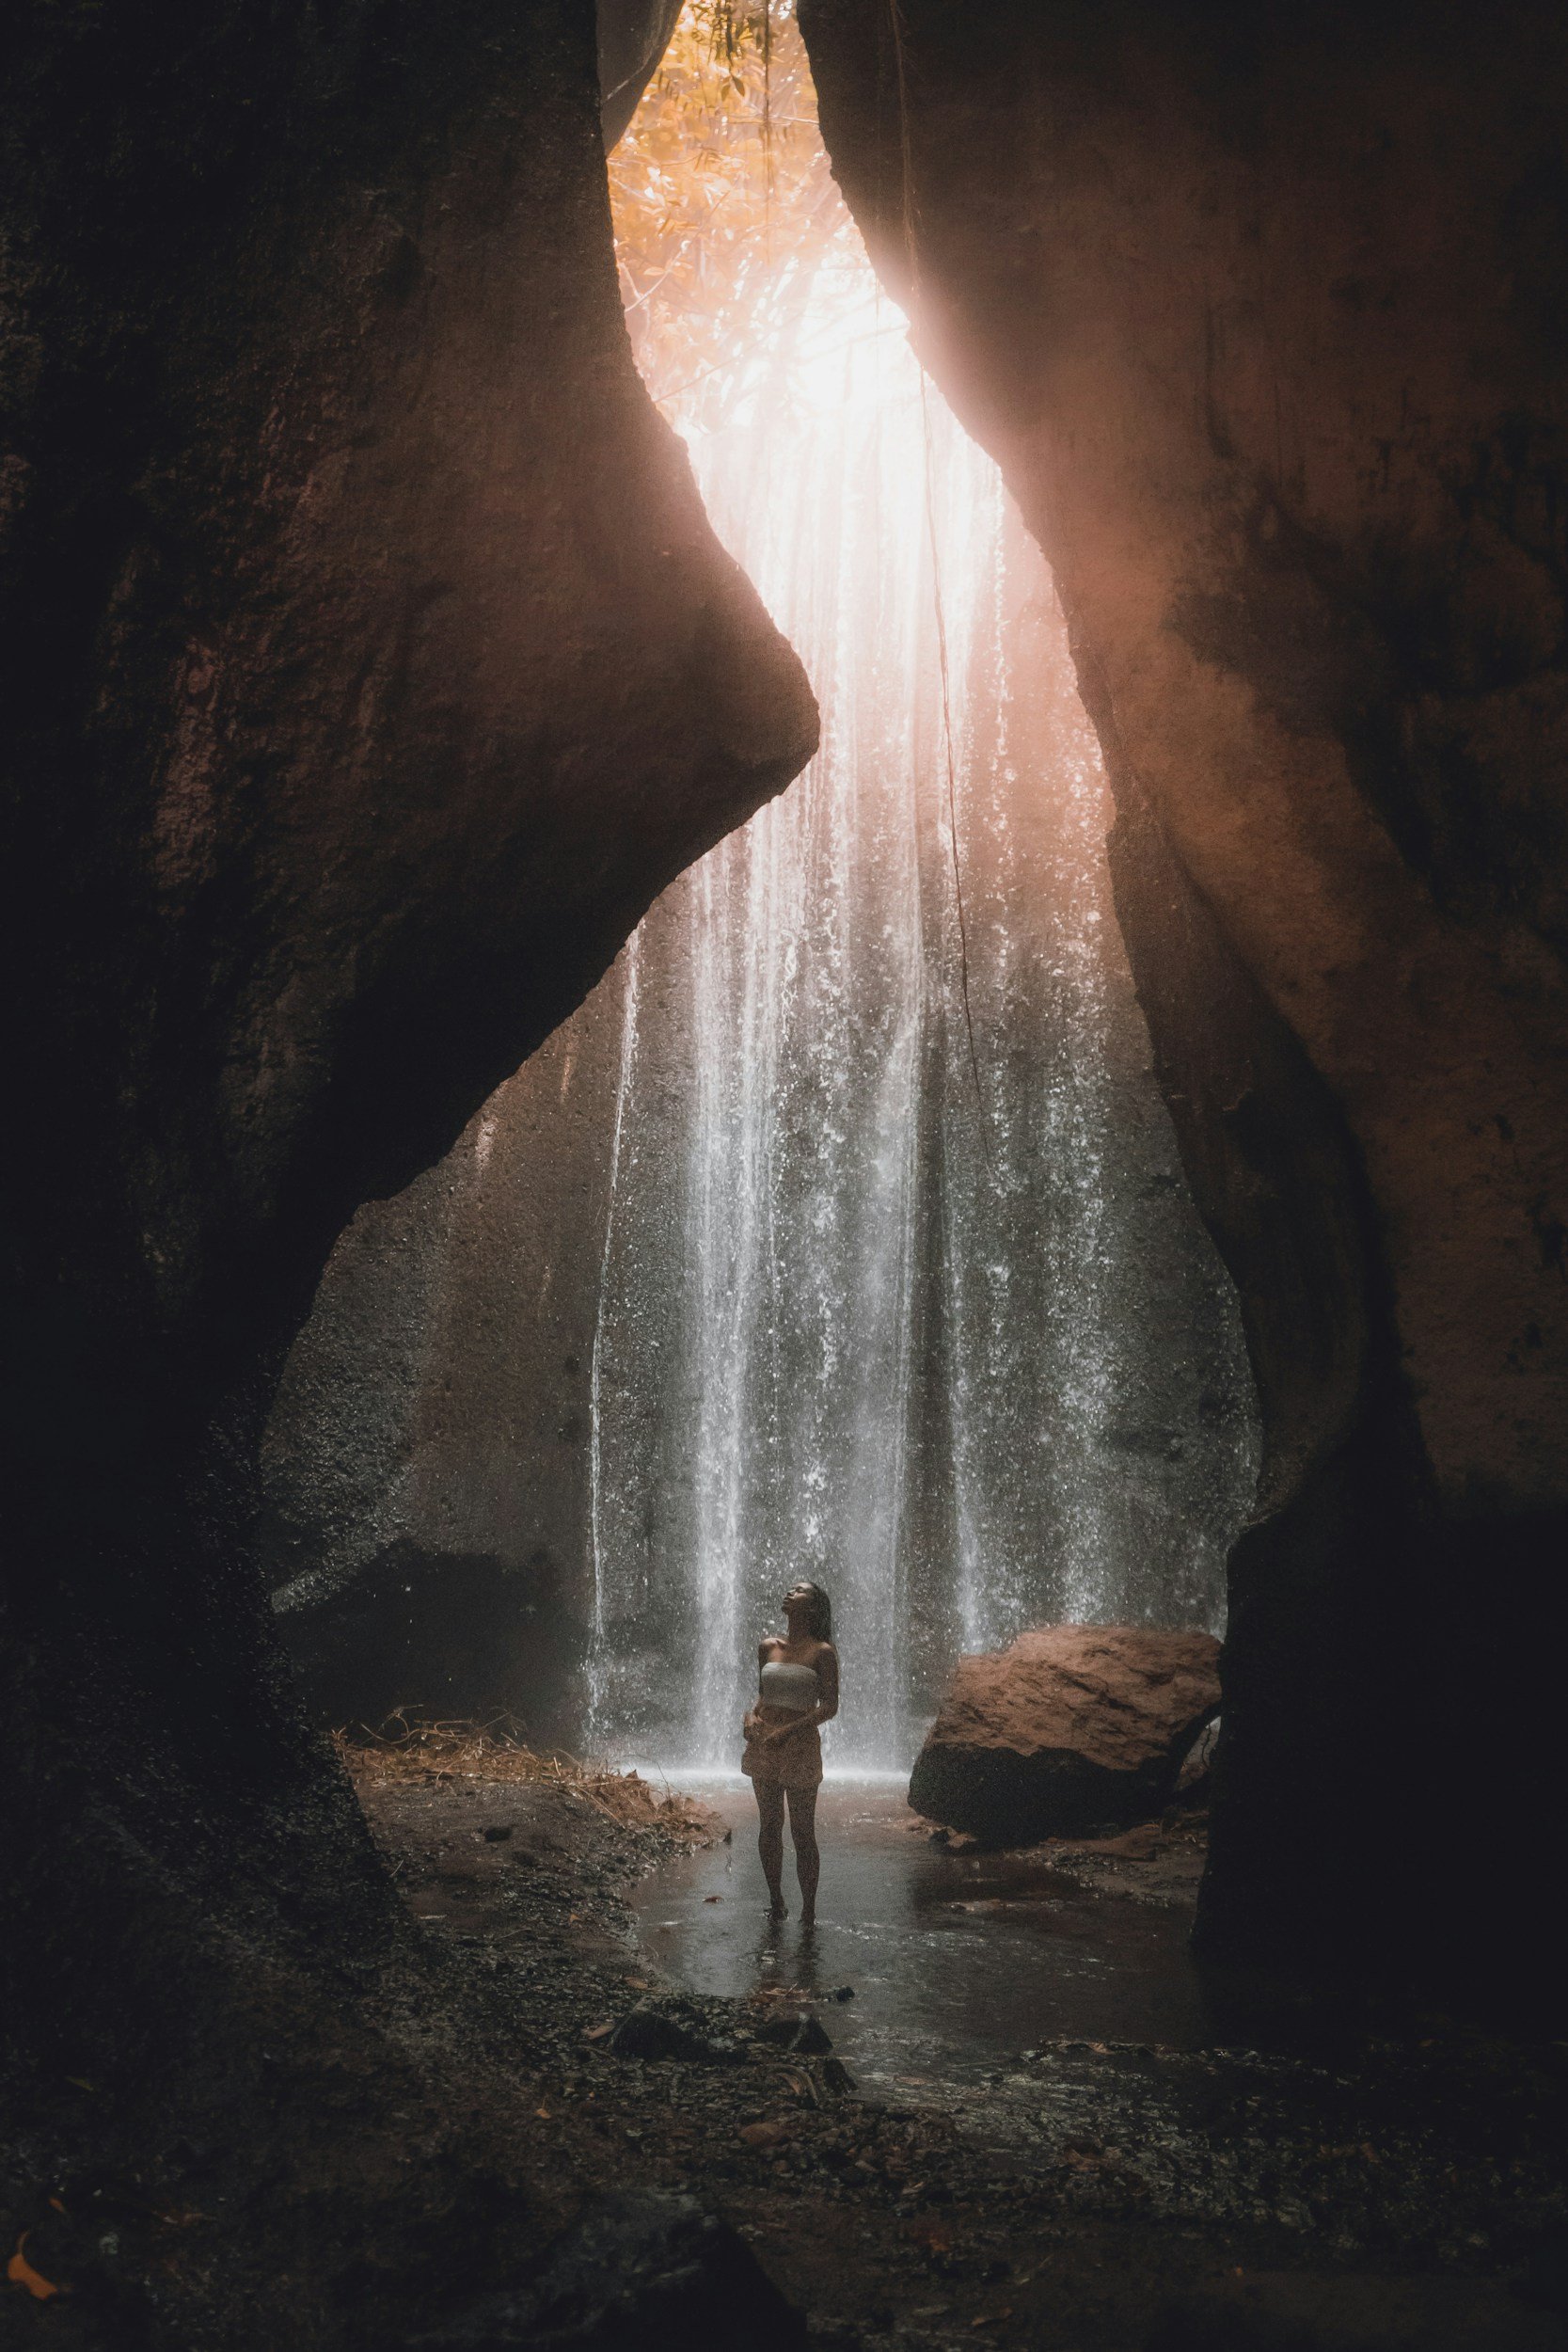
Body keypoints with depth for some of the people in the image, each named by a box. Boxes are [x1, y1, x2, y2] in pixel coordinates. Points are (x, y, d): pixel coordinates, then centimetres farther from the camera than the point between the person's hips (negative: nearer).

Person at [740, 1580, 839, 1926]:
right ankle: (775, 1902, 22)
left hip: (800, 1745, -5)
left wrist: (788, 1731, -18)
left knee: (802, 1832, -1)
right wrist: (753, 1714, -1)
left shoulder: (822, 1652, -6)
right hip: (763, 1744, 5)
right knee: (769, 1825, 10)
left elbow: (830, 1707, -8)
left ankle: (808, 1910, 9)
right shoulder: (768, 1647, 8)